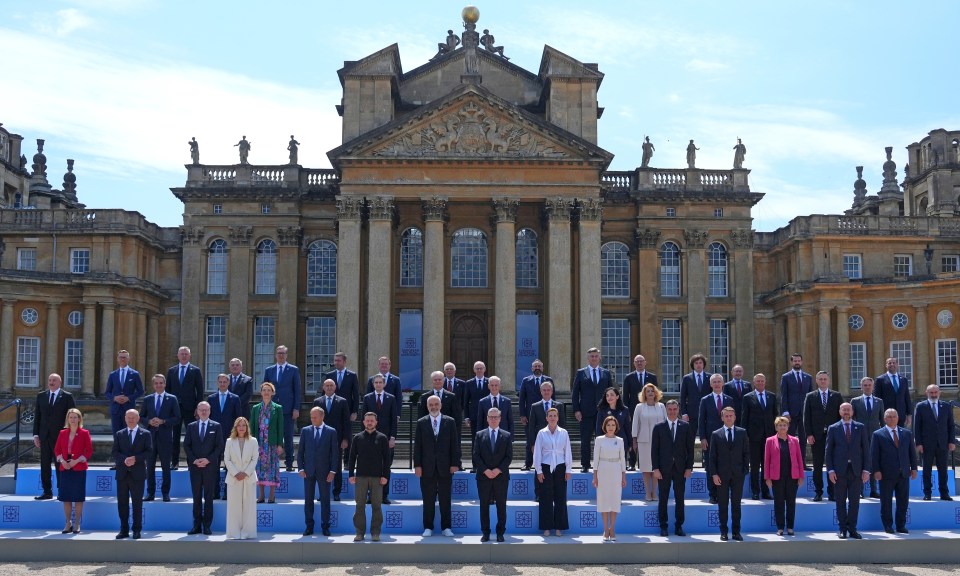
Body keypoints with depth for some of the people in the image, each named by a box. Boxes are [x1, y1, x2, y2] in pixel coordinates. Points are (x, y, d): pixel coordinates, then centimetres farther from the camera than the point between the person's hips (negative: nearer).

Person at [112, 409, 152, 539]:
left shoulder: (145, 434, 5)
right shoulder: (119, 434, 11)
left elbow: (149, 451, -2)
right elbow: (114, 452, 4)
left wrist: (135, 458, -16)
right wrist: (124, 459, -15)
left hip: (137, 473, -2)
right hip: (122, 473, 2)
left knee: (137, 503, 2)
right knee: (122, 503, 4)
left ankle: (137, 530, 8)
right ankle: (124, 530, 12)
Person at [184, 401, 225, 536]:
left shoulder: (216, 427, 4)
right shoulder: (191, 427, 10)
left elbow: (219, 446, 0)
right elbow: (186, 445, 7)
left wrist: (208, 459, -11)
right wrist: (194, 460, -7)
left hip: (210, 466, -2)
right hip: (195, 466, 2)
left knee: (209, 497, 1)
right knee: (196, 497, 4)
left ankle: (207, 526, 5)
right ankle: (197, 525, 8)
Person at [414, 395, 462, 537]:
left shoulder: (450, 422, 5)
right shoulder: (421, 423, 6)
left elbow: (455, 444, 4)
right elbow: (417, 445, 4)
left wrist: (455, 463, -3)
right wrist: (417, 465, -3)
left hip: (445, 467, 0)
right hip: (427, 467, 0)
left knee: (446, 499, 4)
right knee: (428, 500, 4)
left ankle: (446, 527, 11)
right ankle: (428, 527, 11)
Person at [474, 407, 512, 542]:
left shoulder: (507, 436, 5)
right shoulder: (480, 435, 6)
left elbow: (509, 456, 0)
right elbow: (476, 455, 1)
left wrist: (498, 470, -12)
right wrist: (485, 470, -11)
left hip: (501, 476, 0)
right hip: (483, 476, 0)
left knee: (501, 505, 3)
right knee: (484, 505, 3)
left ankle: (500, 533, 9)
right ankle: (485, 532, 9)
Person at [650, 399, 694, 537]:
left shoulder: (686, 427, 6)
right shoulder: (658, 427, 4)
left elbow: (690, 448, 5)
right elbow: (654, 449, 1)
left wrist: (689, 467, -2)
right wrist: (655, 468, -6)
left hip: (680, 469, 1)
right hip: (664, 469, -1)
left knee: (679, 499, 4)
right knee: (663, 499, 3)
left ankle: (679, 527, 13)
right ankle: (663, 527, 11)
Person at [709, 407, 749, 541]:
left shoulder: (742, 433, 7)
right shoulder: (716, 434, 4)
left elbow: (746, 453, 7)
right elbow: (712, 456, 2)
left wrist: (745, 470, -3)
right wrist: (714, 474, -6)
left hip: (738, 474, 1)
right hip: (722, 475, -1)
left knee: (736, 504, 5)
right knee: (723, 505, 4)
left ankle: (736, 531, 11)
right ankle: (723, 532, 10)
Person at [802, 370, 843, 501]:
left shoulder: (837, 396, 9)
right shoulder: (810, 397, 8)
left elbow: (841, 415, 7)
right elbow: (806, 417, 4)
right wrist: (809, 435, -5)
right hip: (816, 436, 0)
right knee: (817, 466, 2)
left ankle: (832, 492, 6)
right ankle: (818, 492, 8)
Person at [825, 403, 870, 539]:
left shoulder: (860, 428, 7)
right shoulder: (833, 428, 5)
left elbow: (866, 449, 6)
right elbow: (828, 451, 3)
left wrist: (866, 469, -2)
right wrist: (830, 470, -5)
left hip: (856, 469, 1)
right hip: (839, 470, -1)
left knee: (854, 501, 2)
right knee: (841, 501, 3)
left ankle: (852, 529, 10)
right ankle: (842, 529, 11)